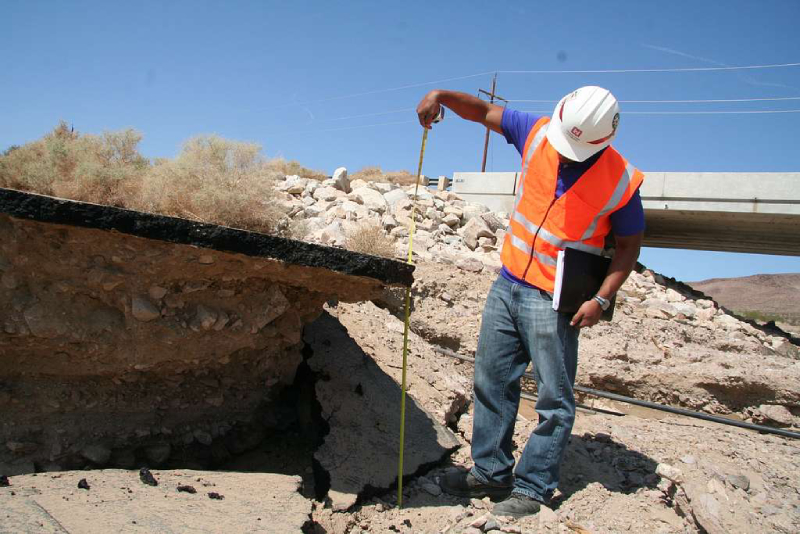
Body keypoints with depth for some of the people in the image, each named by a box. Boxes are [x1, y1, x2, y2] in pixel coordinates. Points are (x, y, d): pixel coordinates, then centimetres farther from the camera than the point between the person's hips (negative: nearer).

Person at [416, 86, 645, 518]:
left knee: (554, 400, 2)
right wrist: (443, 96, -10)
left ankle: (532, 488, 16)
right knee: (491, 382, 12)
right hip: (508, 284, 5)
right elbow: (484, 112, 6)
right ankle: (490, 472, 26)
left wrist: (602, 299, -14)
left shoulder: (621, 182, -14)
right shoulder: (538, 133, -4)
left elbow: (629, 245, -5)